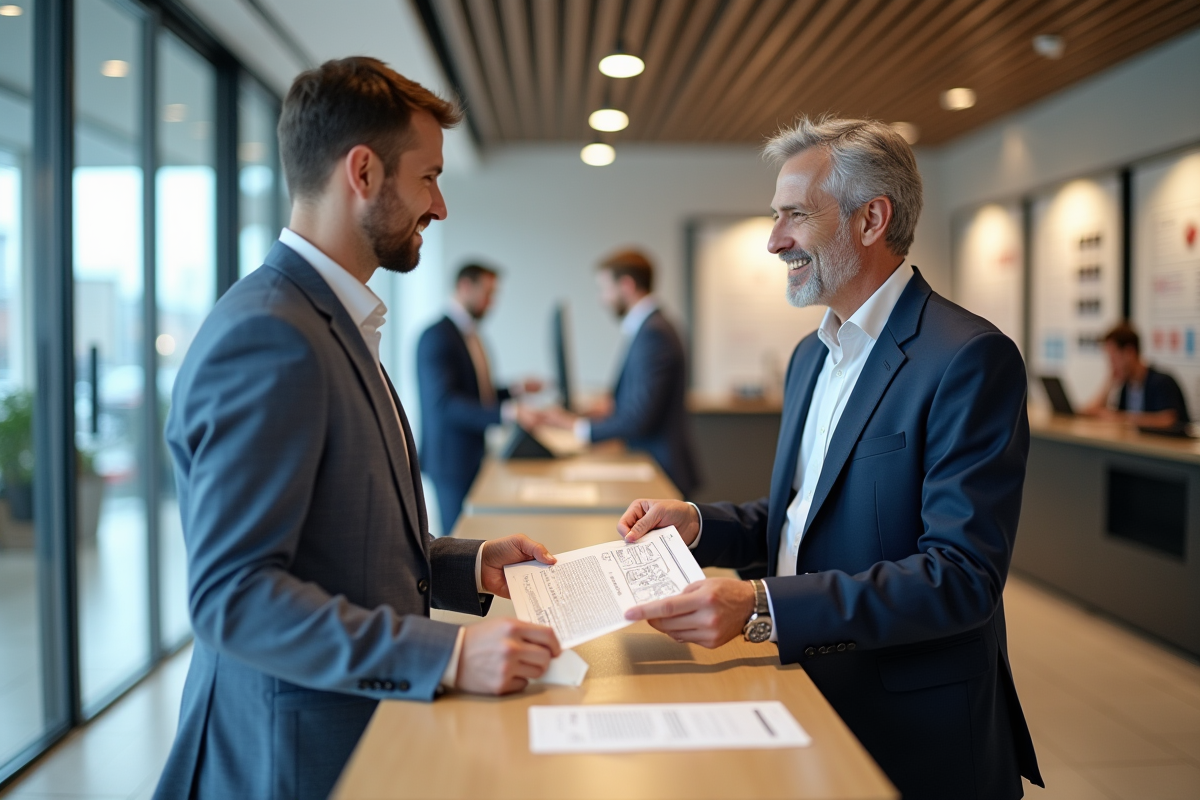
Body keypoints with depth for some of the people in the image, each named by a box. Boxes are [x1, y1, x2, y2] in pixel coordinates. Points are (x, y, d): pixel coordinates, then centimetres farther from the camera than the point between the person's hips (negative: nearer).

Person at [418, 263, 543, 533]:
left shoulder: (469, 334, 13)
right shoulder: (437, 337, -17)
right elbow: (444, 403, -27)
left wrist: (515, 390, 6)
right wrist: (508, 412, -34)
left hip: (474, 456, 9)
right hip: (454, 460, -9)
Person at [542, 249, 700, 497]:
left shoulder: (653, 333, -19)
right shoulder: (648, 327, 11)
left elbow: (639, 419, -22)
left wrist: (576, 425, -14)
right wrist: (612, 410, 10)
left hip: (660, 471, -9)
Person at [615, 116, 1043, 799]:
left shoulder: (970, 358, -19)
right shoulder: (813, 354, 9)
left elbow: (962, 577, -25)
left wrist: (761, 608, -32)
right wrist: (698, 524, -3)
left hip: (914, 742, -7)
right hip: (809, 697, 7)